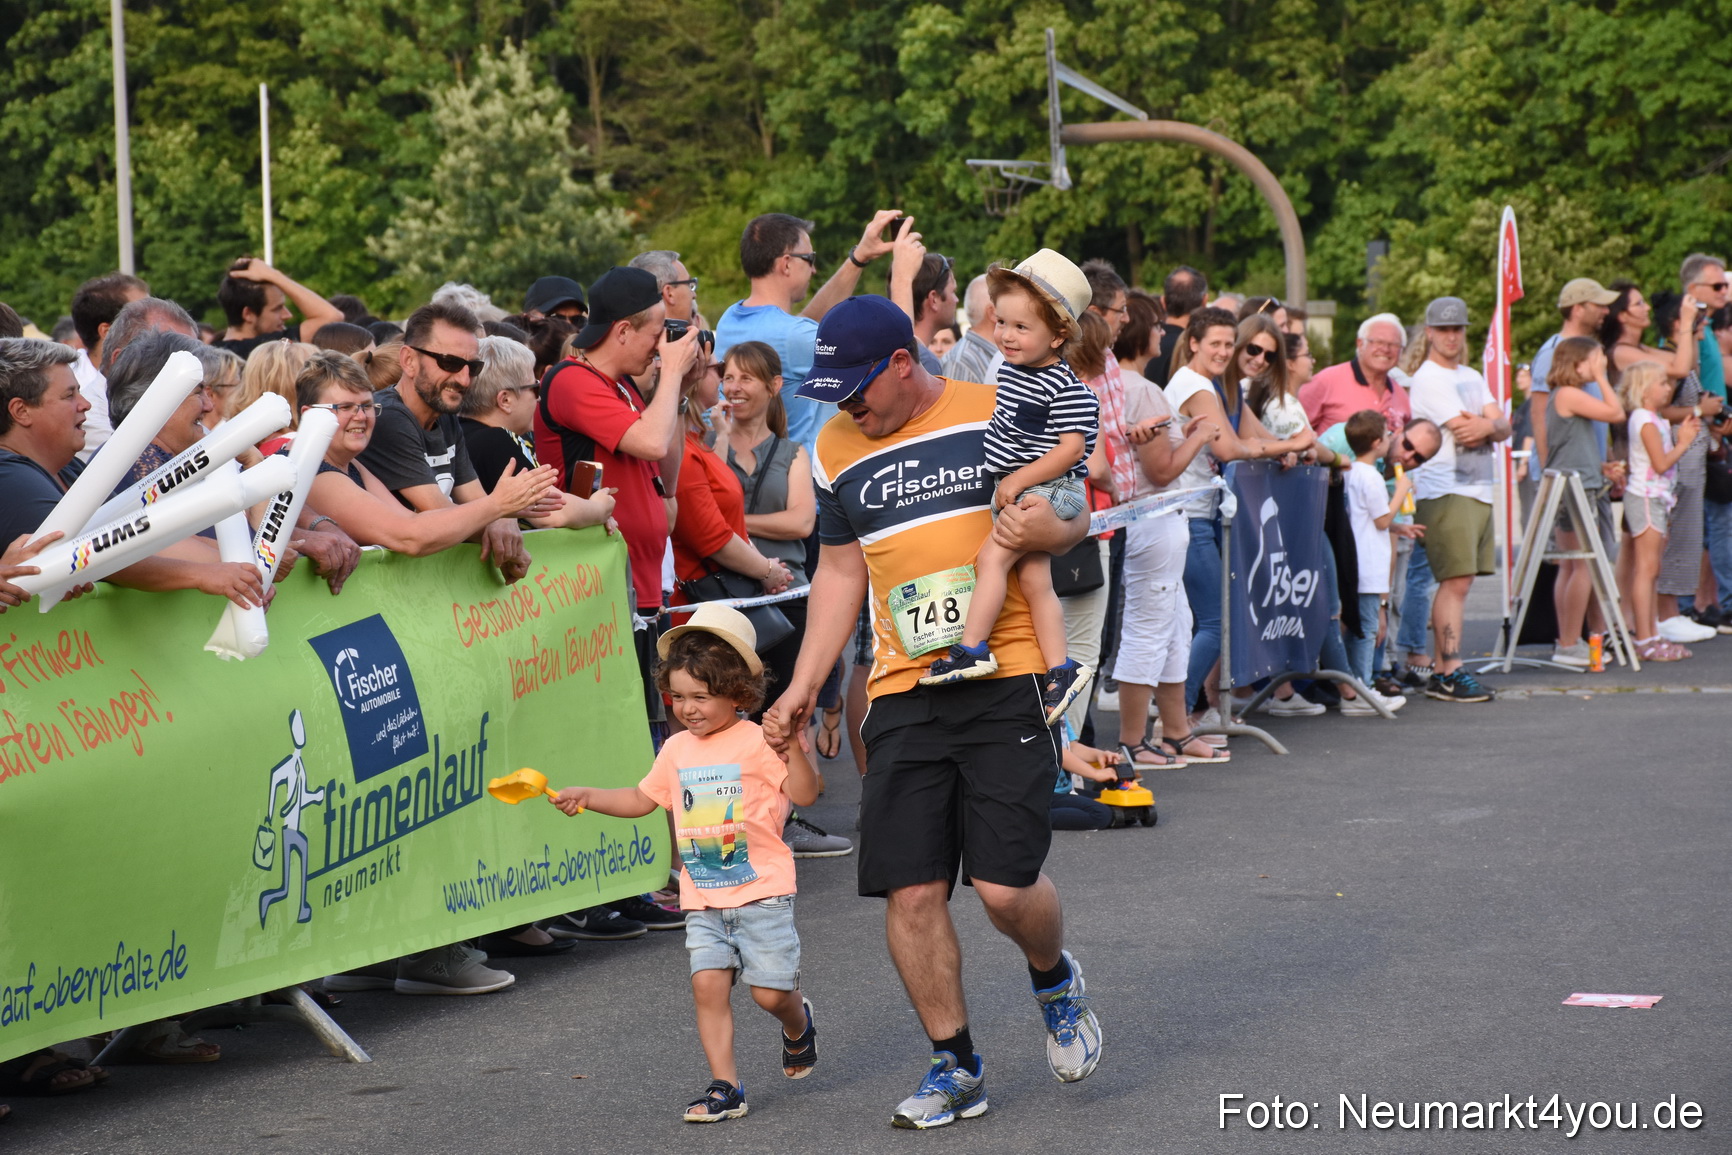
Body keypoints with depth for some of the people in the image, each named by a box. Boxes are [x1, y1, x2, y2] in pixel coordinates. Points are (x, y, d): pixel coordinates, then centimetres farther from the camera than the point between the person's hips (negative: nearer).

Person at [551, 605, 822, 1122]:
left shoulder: (758, 741, -8)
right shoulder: (677, 750, 11)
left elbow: (805, 794, -15)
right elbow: (642, 798, 24)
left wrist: (793, 749, -31)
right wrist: (588, 797, 13)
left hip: (762, 891, -5)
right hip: (703, 899, 5)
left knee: (770, 991, -4)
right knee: (708, 983, -8)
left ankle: (798, 1026, 32)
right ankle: (724, 1087, -3)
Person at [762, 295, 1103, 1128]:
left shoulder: (996, 415, -2)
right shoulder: (836, 451, 10)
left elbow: (1072, 513, 6)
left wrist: (1050, 531, -18)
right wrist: (803, 687, 14)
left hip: (1007, 681, -4)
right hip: (904, 694, 4)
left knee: (1005, 886, -11)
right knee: (910, 893, -3)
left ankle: (1054, 979, 23)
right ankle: (955, 1066, 13)